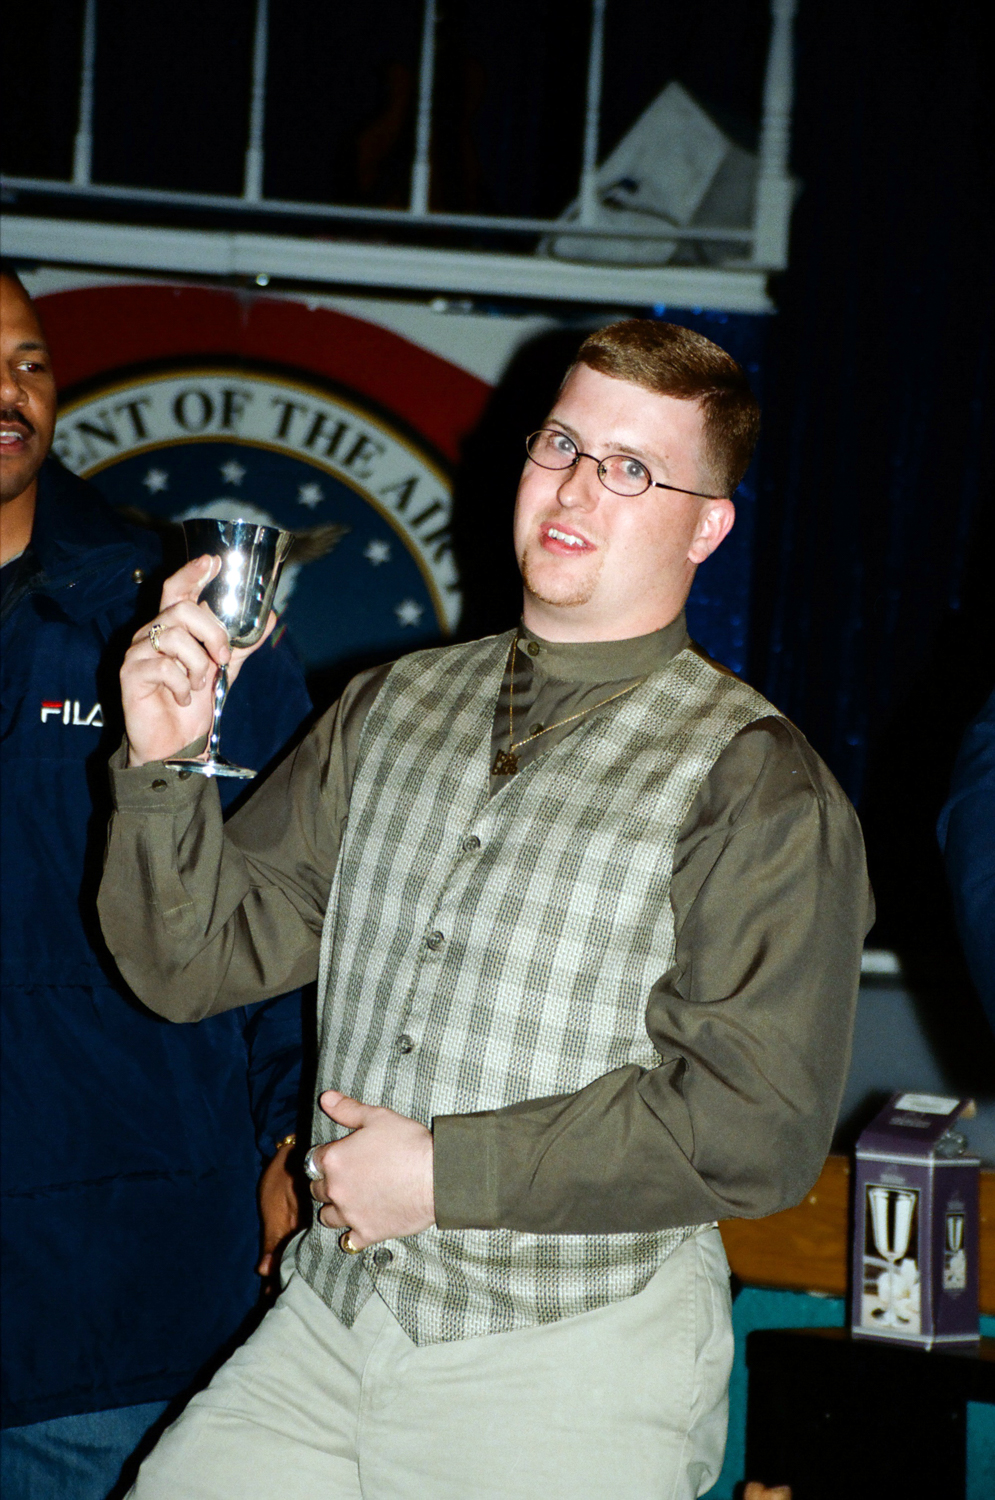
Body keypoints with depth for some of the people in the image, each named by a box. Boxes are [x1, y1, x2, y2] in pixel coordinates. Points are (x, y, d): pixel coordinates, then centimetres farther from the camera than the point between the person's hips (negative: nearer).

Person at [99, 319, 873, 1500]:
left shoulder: (755, 783, -8)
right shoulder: (389, 710, 9)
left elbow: (757, 1124, -16)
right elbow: (201, 960, 9)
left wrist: (443, 1172, -15)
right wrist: (166, 764, -9)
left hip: (572, 1359, -4)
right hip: (327, 1324, 5)